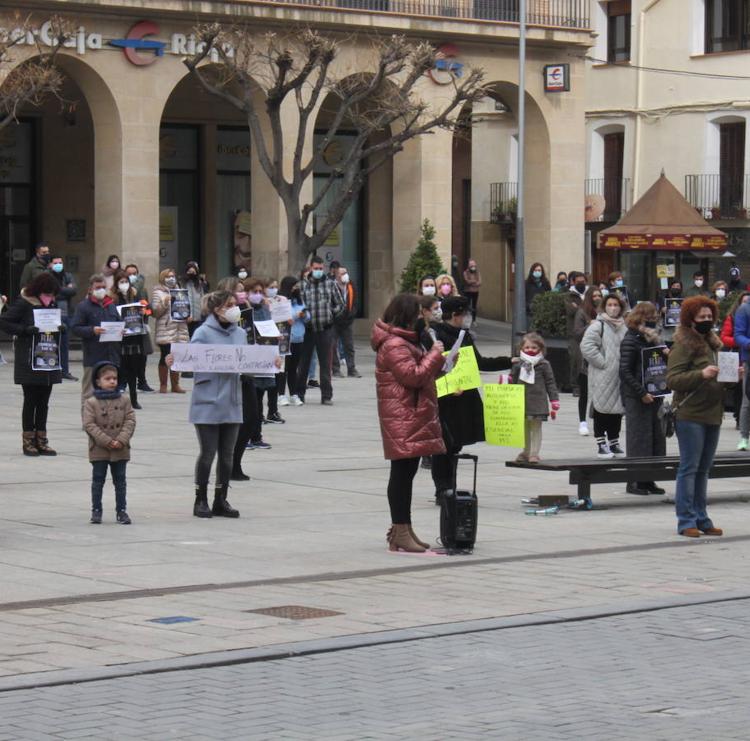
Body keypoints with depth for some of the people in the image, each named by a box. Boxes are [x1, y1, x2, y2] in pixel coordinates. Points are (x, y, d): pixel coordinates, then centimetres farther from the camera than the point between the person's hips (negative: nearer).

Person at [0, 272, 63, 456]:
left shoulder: (52, 304, 9)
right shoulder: (23, 303, -8)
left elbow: (59, 324, 20)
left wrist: (61, 328, -3)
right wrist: (25, 330, -21)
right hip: (29, 362, -5)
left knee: (43, 401, 9)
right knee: (31, 400, 0)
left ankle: (41, 440, 15)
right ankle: (28, 441, 8)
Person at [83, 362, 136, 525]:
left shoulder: (124, 401, 3)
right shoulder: (91, 403, -5)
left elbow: (130, 421, -1)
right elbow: (89, 425, -11)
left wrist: (121, 440, -15)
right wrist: (107, 441, -18)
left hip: (120, 450, 2)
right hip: (99, 450, -2)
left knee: (120, 480, 8)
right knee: (98, 480, 5)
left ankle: (121, 510, 15)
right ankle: (96, 511, 12)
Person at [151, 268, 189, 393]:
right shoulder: (157, 293, 2)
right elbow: (155, 312, -5)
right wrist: (164, 303, -19)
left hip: (180, 330, 5)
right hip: (165, 331, -5)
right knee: (165, 358, -7)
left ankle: (175, 384, 12)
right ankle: (163, 385, 0)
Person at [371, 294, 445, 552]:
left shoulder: (403, 341, 19)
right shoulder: (393, 345, -16)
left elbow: (422, 373, 27)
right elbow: (413, 375, -21)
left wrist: (438, 360, 12)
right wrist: (435, 354, -11)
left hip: (412, 417, 11)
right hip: (402, 418, -11)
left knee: (406, 472, 13)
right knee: (402, 471, -8)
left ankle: (403, 529, 18)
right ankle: (400, 532, -6)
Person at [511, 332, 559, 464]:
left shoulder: (543, 365, -2)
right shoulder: (518, 364, 5)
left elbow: (550, 383, 0)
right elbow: (512, 382, 11)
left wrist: (554, 402, -2)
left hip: (538, 402, -4)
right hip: (521, 402, 4)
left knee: (536, 428, 2)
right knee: (524, 428, 14)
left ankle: (534, 453, 5)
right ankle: (525, 452, 24)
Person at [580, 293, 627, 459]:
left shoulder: (624, 327, 15)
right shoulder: (597, 326, -7)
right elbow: (587, 346, -17)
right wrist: (603, 363, -17)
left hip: (619, 377, 7)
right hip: (602, 377, -7)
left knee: (617, 411, 11)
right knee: (602, 410, -3)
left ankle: (614, 443, 20)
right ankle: (601, 445, 2)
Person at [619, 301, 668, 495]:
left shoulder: (652, 337, 15)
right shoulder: (631, 340, -9)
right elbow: (625, 371, -14)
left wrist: (666, 355, -2)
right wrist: (642, 393, -18)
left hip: (652, 395, 8)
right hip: (636, 398, -8)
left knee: (655, 436, 6)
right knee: (638, 437, -5)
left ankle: (648, 480, 12)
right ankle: (634, 481, 1)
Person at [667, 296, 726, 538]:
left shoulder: (713, 343, 17)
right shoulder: (683, 346, -9)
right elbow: (672, 379, -17)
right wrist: (701, 374, -26)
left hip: (713, 415, 8)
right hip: (690, 416, -8)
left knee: (704, 469, 12)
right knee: (689, 468, -5)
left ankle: (701, 518, 17)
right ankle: (686, 520, -3)